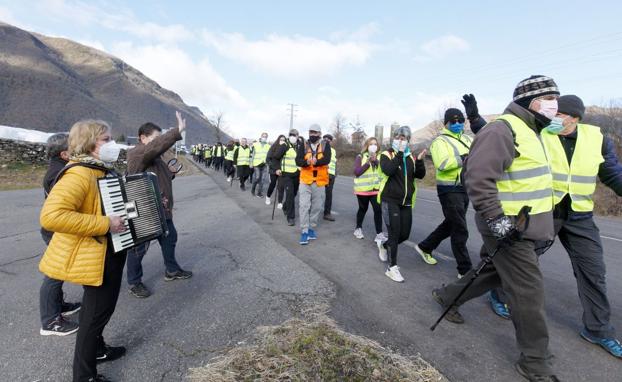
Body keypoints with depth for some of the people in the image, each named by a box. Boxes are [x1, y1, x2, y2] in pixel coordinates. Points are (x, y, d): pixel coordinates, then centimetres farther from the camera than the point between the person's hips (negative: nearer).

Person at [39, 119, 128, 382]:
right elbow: (51, 215, -39)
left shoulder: (105, 171, 5)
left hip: (110, 252, 10)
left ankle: (97, 348, 48)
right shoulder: (79, 175, -26)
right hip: (95, 257, -10)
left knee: (99, 308, 26)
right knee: (96, 313, 6)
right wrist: (105, 224, -35)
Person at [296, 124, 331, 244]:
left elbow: (327, 159, -16)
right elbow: (298, 161, -10)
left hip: (320, 182, 1)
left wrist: (316, 161, -36)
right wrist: (306, 162, -32)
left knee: (317, 207, 9)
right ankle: (304, 231, 1)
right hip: (305, 181, -1)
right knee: (304, 206, -5)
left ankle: (311, 228, 25)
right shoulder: (304, 145, 2)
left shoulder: (325, 145, 1)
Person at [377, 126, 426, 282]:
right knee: (395, 233, -7)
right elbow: (388, 170, -23)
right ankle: (391, 267, 5)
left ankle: (385, 246, 37)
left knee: (404, 234, 9)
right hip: (390, 200, -5)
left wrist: (420, 161, -13)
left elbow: (420, 175, 3)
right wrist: (399, 153, -22)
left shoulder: (410, 157, 12)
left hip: (406, 202, 6)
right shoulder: (386, 155, -3)